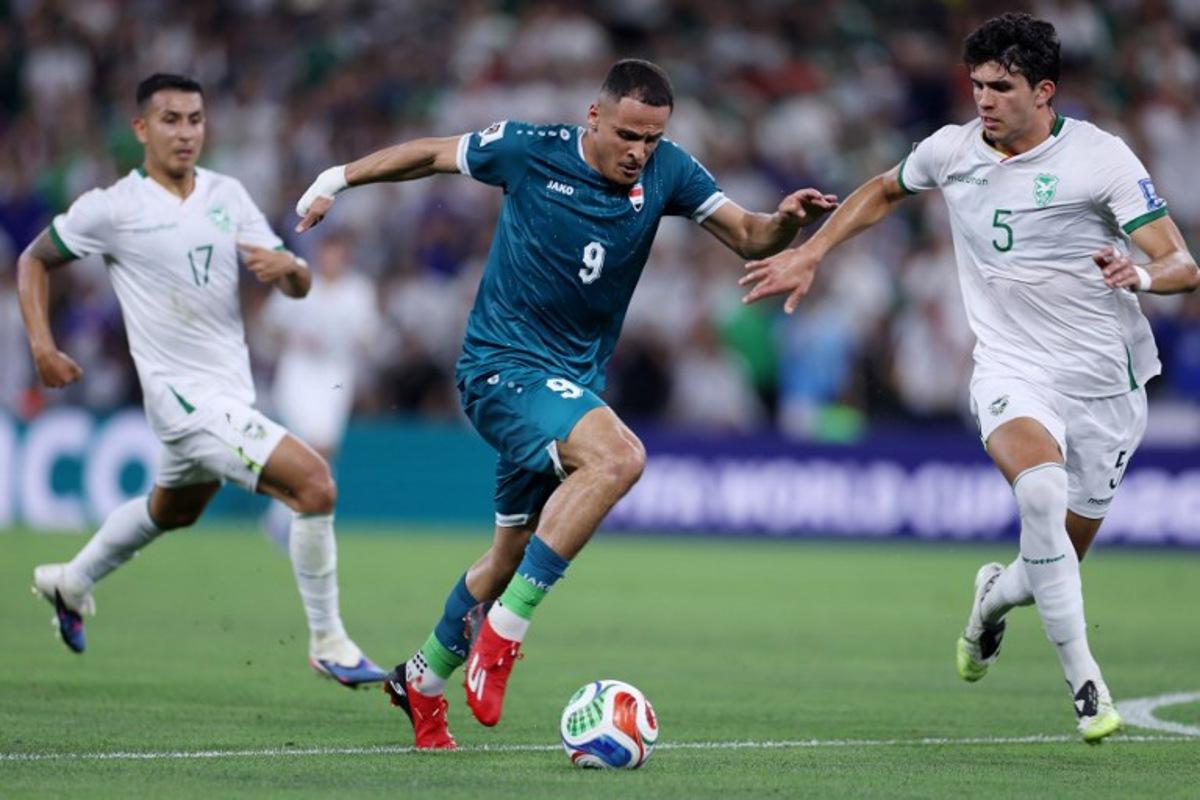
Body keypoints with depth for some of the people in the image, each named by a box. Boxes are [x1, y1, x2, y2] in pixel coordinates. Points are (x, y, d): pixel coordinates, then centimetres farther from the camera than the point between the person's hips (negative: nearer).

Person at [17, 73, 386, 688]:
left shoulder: (227, 195, 4)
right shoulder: (112, 209, -10)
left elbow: (298, 288, 3)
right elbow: (35, 261, 5)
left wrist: (287, 266, -21)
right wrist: (41, 346, -6)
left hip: (232, 391, 7)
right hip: (185, 398, -7)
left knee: (174, 510, 31)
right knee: (314, 484, -21)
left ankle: (71, 583, 55)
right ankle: (327, 644, -10)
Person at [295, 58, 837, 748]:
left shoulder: (667, 171, -2)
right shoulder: (530, 151, -12)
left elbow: (748, 238, -4)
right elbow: (432, 154, 4)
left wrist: (786, 221, -25)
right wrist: (338, 179, 6)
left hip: (573, 381, 6)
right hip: (503, 364, -6)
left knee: (516, 551, 16)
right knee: (619, 456, -31)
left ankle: (423, 678, 37)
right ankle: (501, 636, -28)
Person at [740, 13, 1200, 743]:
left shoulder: (1101, 157, -10)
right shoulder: (953, 151, 0)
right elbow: (884, 191, 23)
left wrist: (1141, 273, -34)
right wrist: (809, 254, 17)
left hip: (1105, 381, 0)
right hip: (1013, 373, 0)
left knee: (1062, 560, 7)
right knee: (1041, 490, -33)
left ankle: (997, 595, 45)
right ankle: (1085, 683, -27)